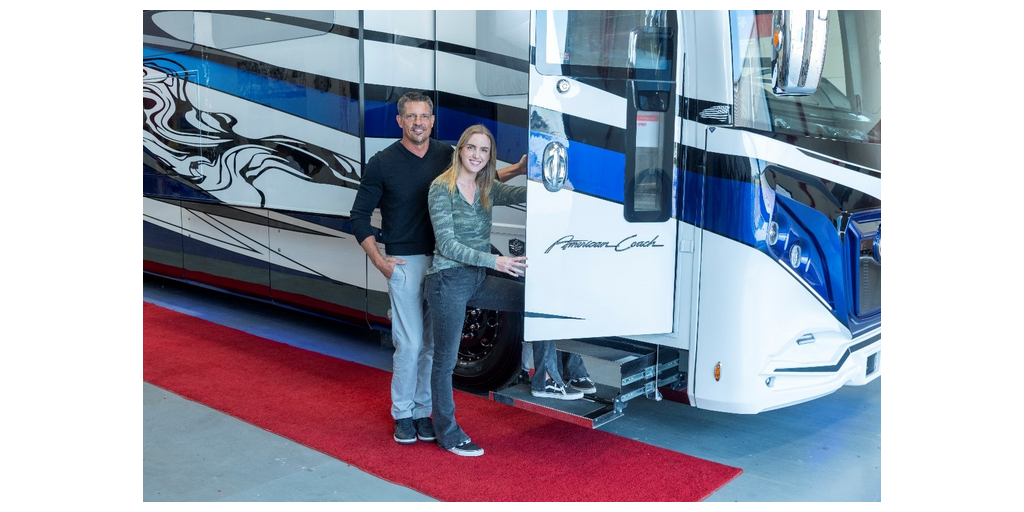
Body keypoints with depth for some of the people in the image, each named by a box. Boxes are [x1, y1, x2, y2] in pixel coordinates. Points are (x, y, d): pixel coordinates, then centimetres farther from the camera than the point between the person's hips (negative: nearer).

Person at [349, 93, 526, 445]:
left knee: (433, 342, 8)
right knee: (409, 343, -3)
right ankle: (402, 414, 15)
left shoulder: (446, 155, 6)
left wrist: (516, 170, 5)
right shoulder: (383, 163, -4)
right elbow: (360, 217, 1)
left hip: (441, 261, 4)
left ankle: (423, 411, 22)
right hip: (404, 263, -3)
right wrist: (379, 260, -8)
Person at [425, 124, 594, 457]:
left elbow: (523, 194, -8)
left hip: (478, 279, 7)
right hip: (448, 281, -6)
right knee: (445, 359, 3)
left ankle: (544, 380, 9)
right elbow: (447, 245, -18)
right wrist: (495, 261, -26)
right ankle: (447, 432, 19)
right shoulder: (442, 189, -12)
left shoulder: (488, 189, 8)